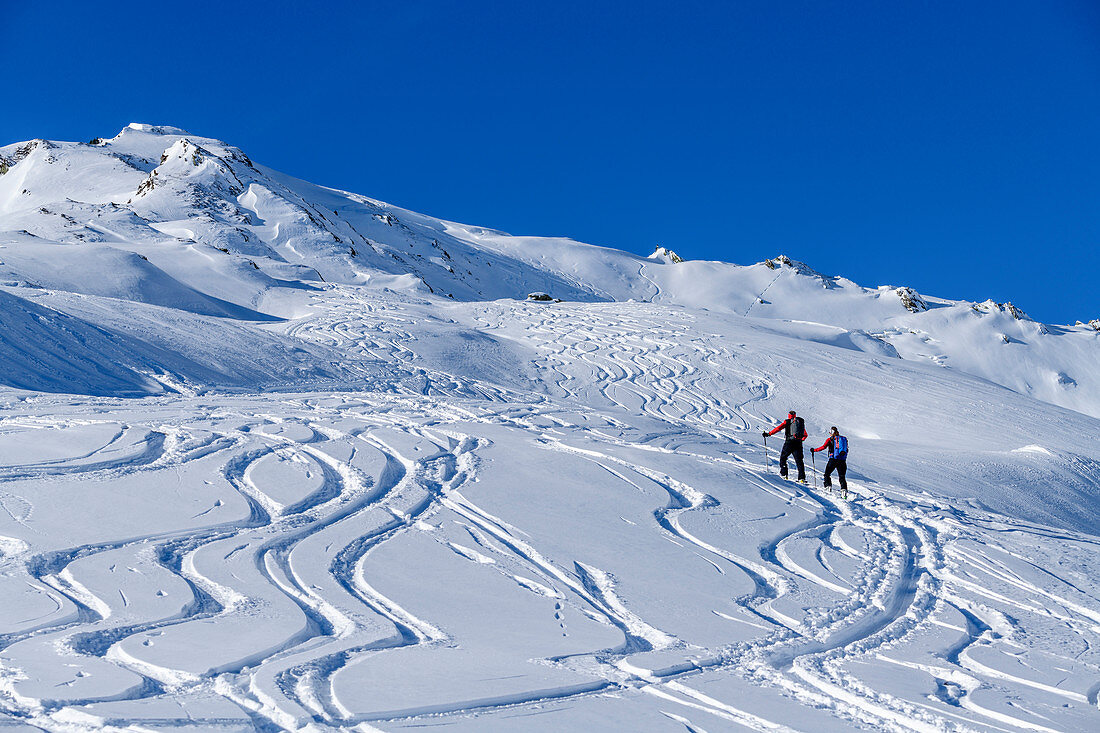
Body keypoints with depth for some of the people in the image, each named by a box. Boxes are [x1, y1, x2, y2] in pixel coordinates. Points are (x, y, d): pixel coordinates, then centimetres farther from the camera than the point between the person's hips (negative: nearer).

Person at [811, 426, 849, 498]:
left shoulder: (830, 439, 0)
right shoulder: (844, 439, 14)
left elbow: (823, 447, -8)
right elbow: (846, 450, 20)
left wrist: (814, 450, 1)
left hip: (833, 459, -4)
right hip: (842, 460, 4)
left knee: (827, 474, 10)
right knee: (842, 477, 7)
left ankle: (828, 485, -5)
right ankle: (844, 489, -11)